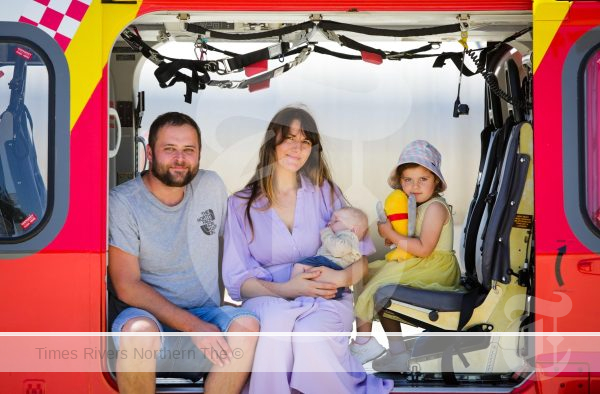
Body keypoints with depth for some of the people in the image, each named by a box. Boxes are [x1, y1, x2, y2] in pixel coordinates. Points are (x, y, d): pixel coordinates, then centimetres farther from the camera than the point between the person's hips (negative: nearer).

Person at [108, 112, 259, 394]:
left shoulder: (212, 186, 6)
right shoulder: (122, 202, -9)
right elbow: (127, 287, -15)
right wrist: (194, 327, -22)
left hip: (206, 314, 4)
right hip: (147, 315, -3)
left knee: (248, 326, -28)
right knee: (140, 332, -38)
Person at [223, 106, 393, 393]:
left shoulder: (325, 192, 8)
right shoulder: (241, 204, 6)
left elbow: (361, 258, 6)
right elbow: (236, 279, 0)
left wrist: (343, 277, -18)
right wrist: (284, 289, -17)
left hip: (325, 298, 0)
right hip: (268, 298, 0)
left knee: (309, 335, -34)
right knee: (275, 327, -36)